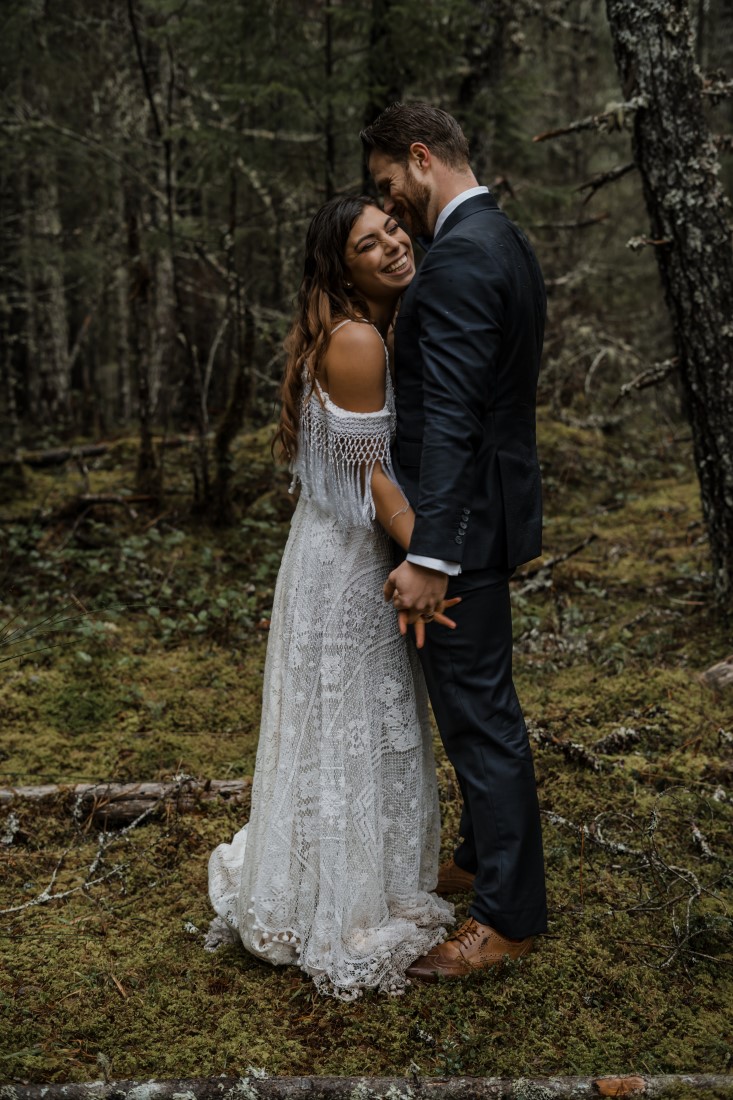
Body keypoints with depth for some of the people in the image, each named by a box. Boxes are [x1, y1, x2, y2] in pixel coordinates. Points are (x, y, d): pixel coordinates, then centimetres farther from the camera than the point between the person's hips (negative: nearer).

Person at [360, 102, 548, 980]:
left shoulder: (458, 257, -19)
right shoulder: (503, 241, 14)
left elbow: (451, 418, -26)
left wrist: (429, 555, -27)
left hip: (462, 521, -11)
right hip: (487, 508, 11)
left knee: (480, 715, -1)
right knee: (479, 706, 20)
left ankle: (509, 914, 13)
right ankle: (485, 859, 36)